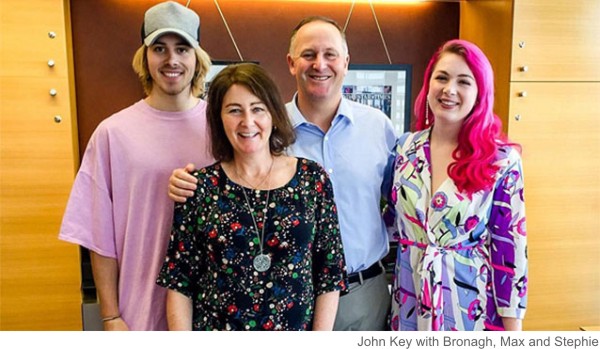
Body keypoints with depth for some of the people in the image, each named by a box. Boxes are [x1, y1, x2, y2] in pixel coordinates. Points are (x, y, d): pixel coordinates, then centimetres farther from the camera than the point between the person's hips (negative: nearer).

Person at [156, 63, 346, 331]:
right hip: (214, 326, 0)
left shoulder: (313, 179, -8)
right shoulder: (200, 186, -8)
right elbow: (179, 281, -4)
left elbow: (330, 272, -4)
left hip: (295, 328, 1)